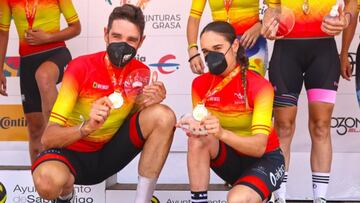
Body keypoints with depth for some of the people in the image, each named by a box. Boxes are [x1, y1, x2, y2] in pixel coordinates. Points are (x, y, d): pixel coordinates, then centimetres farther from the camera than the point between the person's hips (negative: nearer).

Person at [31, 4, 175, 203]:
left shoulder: (141, 73, -7)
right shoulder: (81, 67, -20)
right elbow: (48, 138, -23)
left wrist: (145, 104, -17)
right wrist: (86, 127, -43)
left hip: (109, 153, 3)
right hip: (72, 152, -3)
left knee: (164, 115, -19)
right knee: (48, 180, -39)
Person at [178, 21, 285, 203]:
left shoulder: (259, 85, -21)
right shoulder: (200, 84, -7)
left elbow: (259, 147, -30)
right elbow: (201, 128, -4)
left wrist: (222, 133, -48)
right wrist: (194, 127, -29)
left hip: (264, 159, -4)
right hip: (231, 157, 4)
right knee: (198, 139, -27)